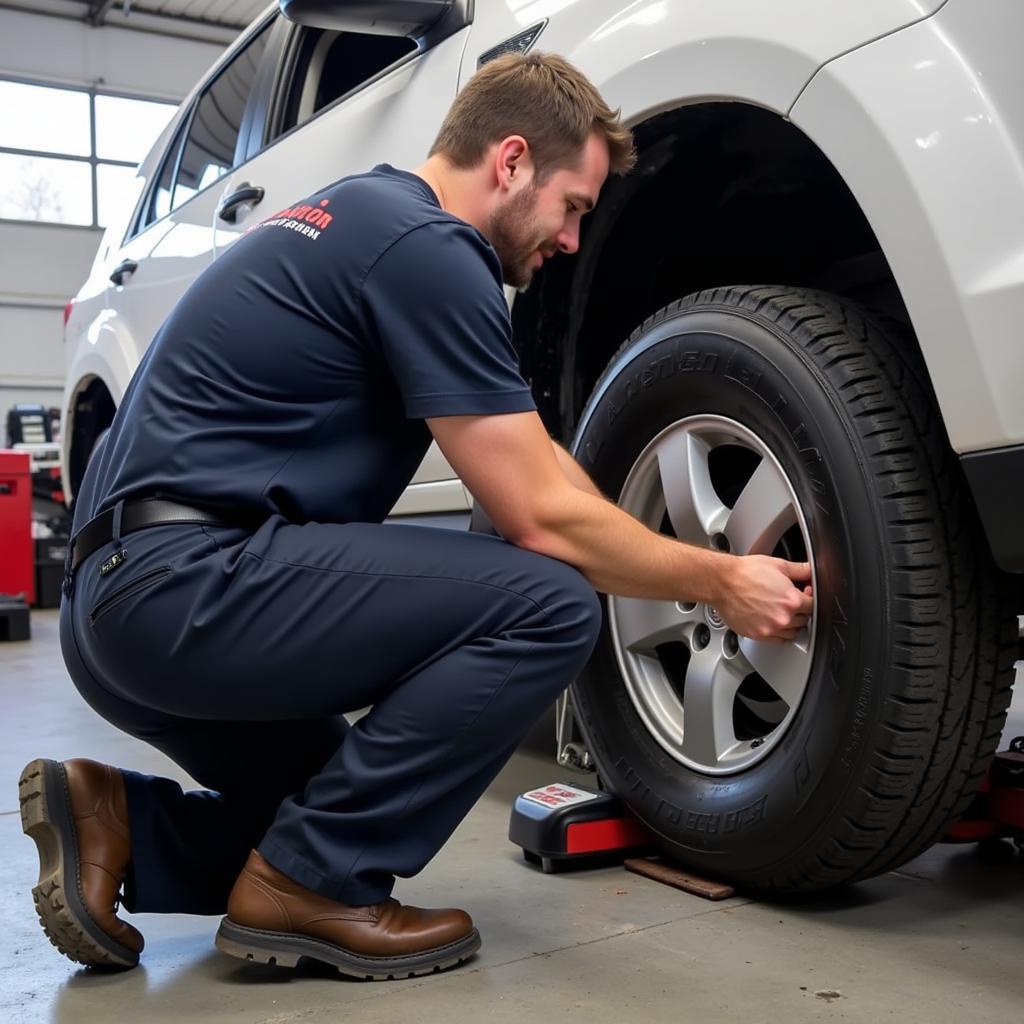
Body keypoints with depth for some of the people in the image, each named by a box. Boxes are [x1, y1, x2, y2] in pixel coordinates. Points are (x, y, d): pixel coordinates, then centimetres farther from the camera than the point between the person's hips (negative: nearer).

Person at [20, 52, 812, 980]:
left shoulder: (370, 215, 18)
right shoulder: (423, 245, -12)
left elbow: (528, 463, 21)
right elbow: (542, 518, -13)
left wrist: (693, 563, 19)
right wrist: (718, 581, 1)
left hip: (131, 604, 10)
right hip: (189, 586, -10)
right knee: (549, 605, -15)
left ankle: (123, 826, 10)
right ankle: (308, 881, -6)